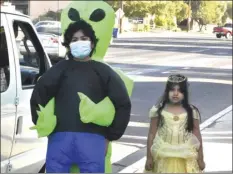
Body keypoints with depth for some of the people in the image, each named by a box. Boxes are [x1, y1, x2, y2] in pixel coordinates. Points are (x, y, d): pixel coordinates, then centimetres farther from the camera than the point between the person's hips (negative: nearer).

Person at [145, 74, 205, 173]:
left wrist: (200, 159, 4)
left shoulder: (192, 112, -2)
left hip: (186, 159, 0)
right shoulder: (158, 110, -3)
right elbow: (152, 134, 1)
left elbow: (197, 135, 3)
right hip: (163, 158, 0)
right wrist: (149, 157, 0)